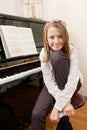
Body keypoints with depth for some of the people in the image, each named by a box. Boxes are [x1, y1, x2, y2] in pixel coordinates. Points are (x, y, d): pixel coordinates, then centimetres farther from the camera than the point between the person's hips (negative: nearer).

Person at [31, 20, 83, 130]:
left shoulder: (72, 50, -21)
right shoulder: (44, 53, -16)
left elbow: (73, 79, -29)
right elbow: (48, 80, -19)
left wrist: (58, 106, -34)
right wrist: (64, 102, -30)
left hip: (70, 84, 0)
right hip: (53, 85, 1)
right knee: (37, 114, -27)